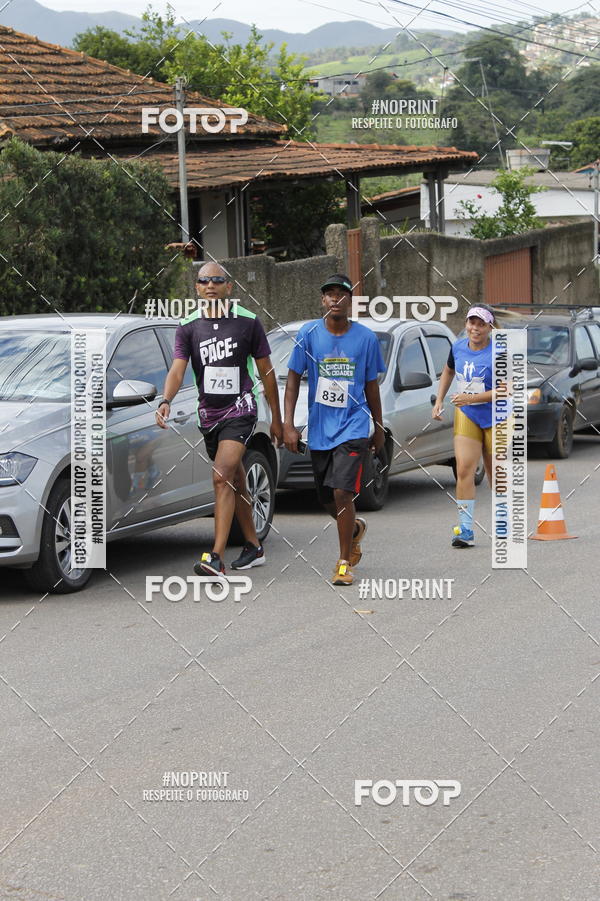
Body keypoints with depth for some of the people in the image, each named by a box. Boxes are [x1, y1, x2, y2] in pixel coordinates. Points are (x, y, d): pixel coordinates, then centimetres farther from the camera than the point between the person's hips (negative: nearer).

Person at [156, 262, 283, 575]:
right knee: (235, 482, 15)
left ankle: (217, 558, -25)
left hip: (239, 410, -4)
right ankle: (253, 546, 31)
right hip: (208, 413, 4)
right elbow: (177, 369, -10)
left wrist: (276, 419, 8)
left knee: (223, 477, -19)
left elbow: (266, 371, 6)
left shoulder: (248, 322, -2)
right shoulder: (188, 326, 1)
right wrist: (166, 401, -31)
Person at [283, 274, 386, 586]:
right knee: (326, 500, 11)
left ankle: (344, 562, -4)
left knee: (341, 492, -17)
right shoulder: (309, 333, -2)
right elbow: (293, 379, 1)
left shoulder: (365, 337, -1)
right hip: (319, 429, 2)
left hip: (353, 427, -2)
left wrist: (379, 429, 15)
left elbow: (371, 387, 9)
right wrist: (288, 424, -7)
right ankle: (355, 528, 45)